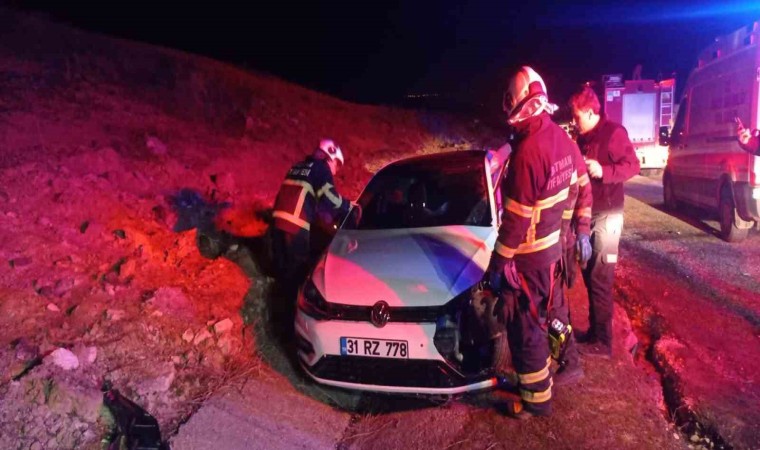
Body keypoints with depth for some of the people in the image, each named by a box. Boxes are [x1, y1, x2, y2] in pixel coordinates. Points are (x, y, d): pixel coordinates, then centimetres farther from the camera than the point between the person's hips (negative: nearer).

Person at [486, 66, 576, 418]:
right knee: (540, 317, 23)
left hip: (527, 256, -9)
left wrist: (498, 262, -16)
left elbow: (516, 217, -25)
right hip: (552, 247, 9)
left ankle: (536, 398, 20)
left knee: (524, 327, 6)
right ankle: (539, 374, 41)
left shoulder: (527, 150, -27)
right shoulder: (562, 138, 1)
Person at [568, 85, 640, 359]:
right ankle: (594, 331, 25)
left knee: (600, 279, -7)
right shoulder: (583, 138, 15)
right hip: (586, 214, 8)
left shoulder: (613, 132, -10)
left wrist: (603, 171, -28)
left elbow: (632, 165, -15)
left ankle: (603, 342, 1)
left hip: (606, 216, -8)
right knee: (589, 276, 13)